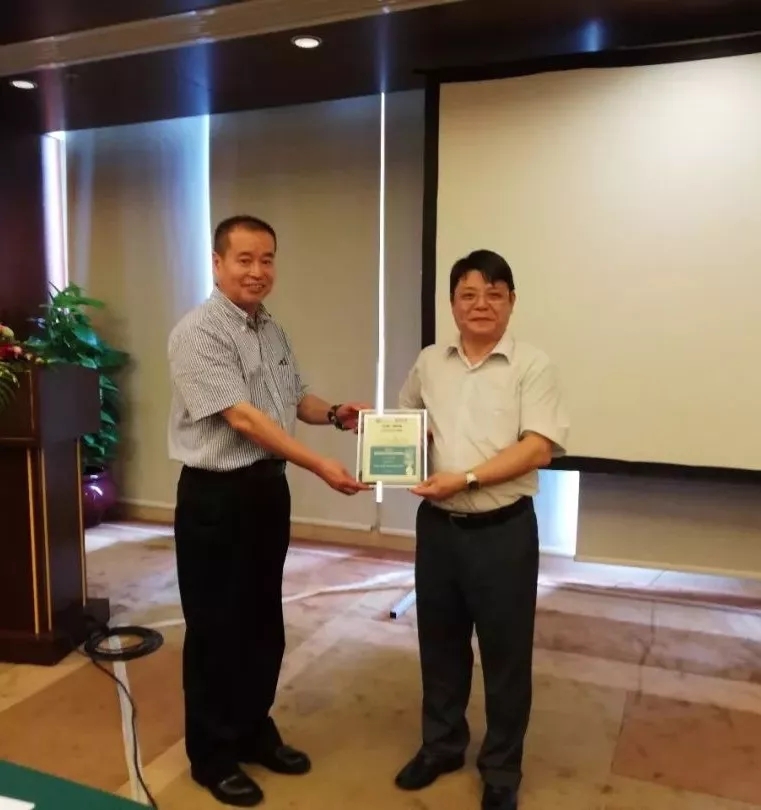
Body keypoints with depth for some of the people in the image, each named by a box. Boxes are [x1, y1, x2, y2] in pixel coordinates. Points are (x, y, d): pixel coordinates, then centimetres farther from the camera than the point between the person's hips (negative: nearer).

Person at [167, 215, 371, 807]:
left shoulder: (273, 331, 9)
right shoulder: (198, 333, -17)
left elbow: (294, 398, 19)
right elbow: (244, 417, -24)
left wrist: (334, 415, -2)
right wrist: (321, 466, -27)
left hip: (269, 488, 8)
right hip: (216, 497, -8)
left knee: (263, 621, 18)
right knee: (216, 628, 6)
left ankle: (254, 732, 38)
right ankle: (212, 756, 26)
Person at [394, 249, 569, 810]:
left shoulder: (532, 366, -7)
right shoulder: (429, 363, 7)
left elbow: (537, 449, -16)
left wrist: (466, 478, -22)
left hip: (503, 530, -4)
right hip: (437, 525, 4)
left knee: (505, 653, 10)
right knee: (439, 643, 19)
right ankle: (441, 744, 41)